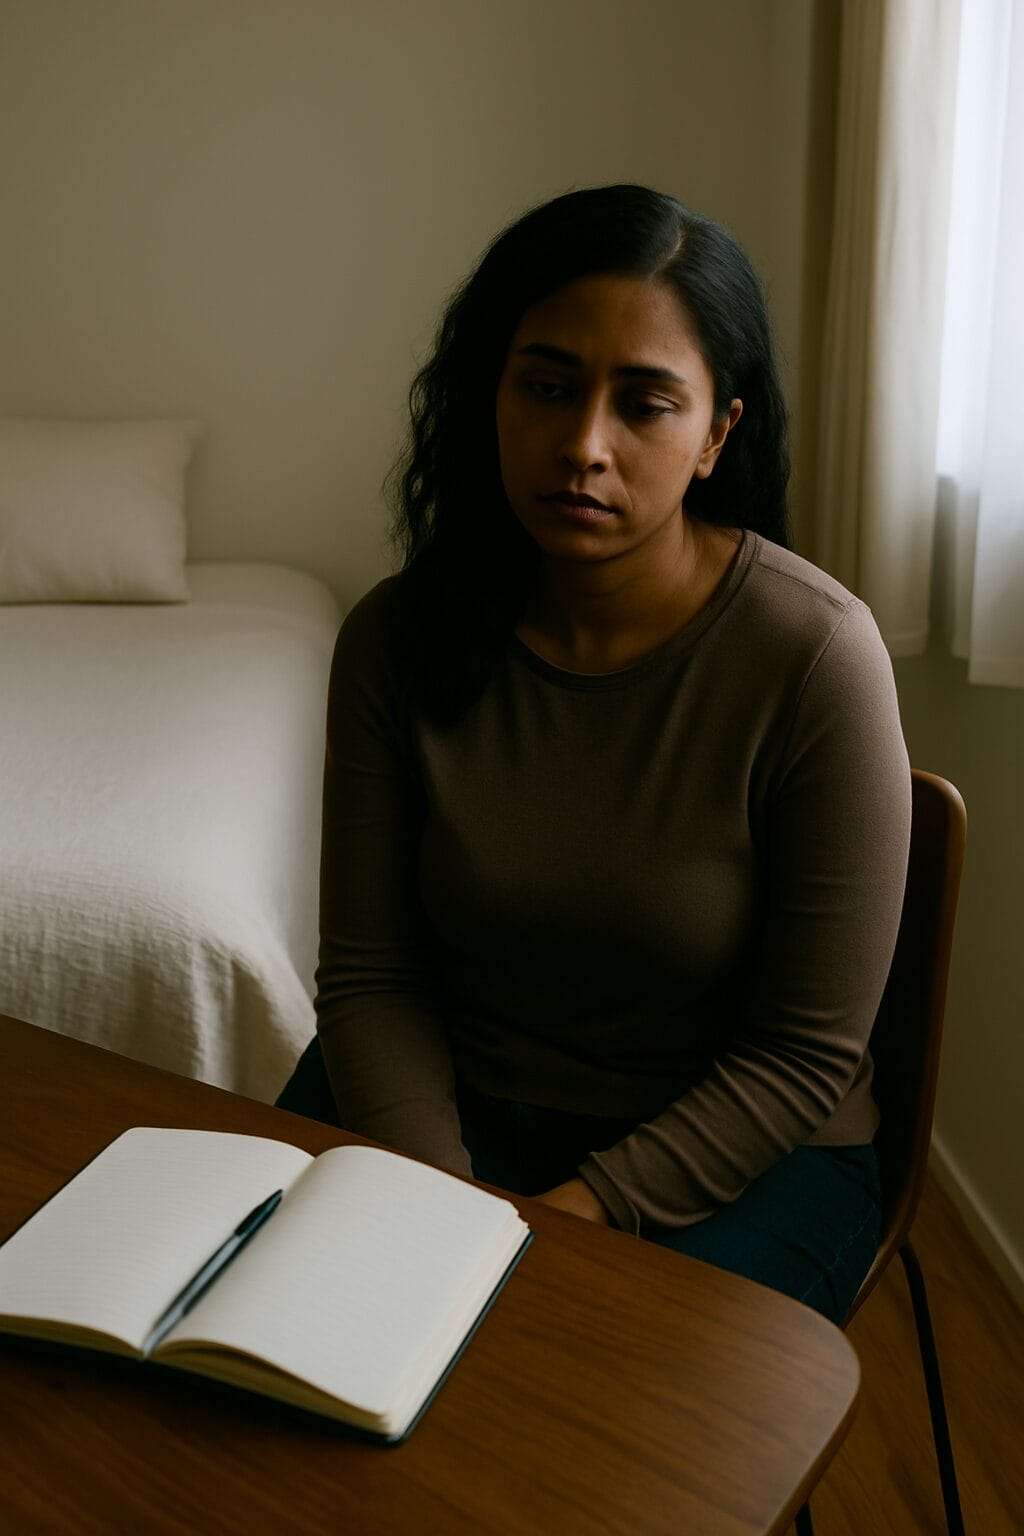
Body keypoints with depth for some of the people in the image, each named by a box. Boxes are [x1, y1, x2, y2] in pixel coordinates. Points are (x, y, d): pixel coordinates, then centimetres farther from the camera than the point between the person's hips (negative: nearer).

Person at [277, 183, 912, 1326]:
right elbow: (370, 973, -5)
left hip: (733, 1147, -2)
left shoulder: (816, 654, -19)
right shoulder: (398, 638, -9)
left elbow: (803, 1054, -13)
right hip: (447, 1108, 3)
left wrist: (586, 1209, -21)